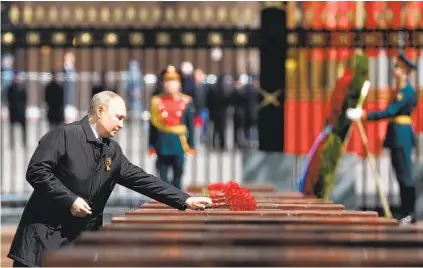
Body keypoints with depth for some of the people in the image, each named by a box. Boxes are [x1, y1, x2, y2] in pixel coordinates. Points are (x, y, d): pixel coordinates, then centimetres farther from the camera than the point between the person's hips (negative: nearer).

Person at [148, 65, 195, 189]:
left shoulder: (186, 101, 3)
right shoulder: (156, 101, 1)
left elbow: (190, 125, 5)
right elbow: (153, 124, 3)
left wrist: (191, 145, 3)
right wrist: (151, 145, 1)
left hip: (179, 143, 0)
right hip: (163, 143, 0)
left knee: (178, 175, 7)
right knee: (163, 175, 2)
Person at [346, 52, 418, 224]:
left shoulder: (408, 92, -15)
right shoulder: (398, 90, 14)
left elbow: (390, 111, -20)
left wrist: (366, 115, -19)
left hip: (402, 137, -9)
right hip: (396, 136, 9)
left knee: (405, 175, -7)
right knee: (400, 175, 10)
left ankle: (410, 214, -4)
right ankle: (405, 211, 13)